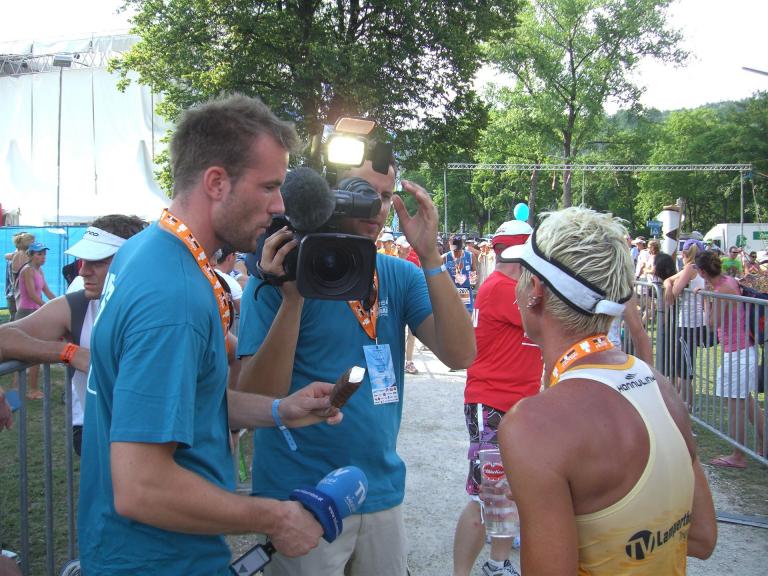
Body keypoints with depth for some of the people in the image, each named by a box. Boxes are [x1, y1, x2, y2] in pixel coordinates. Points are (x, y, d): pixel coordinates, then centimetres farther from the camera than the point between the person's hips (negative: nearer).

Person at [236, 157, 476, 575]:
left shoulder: (399, 276, 2)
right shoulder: (281, 274, -11)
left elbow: (460, 355, -11)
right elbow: (256, 400, -18)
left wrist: (429, 257, -20)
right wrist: (292, 298, -29)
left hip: (383, 490, 5)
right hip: (302, 500, -4)